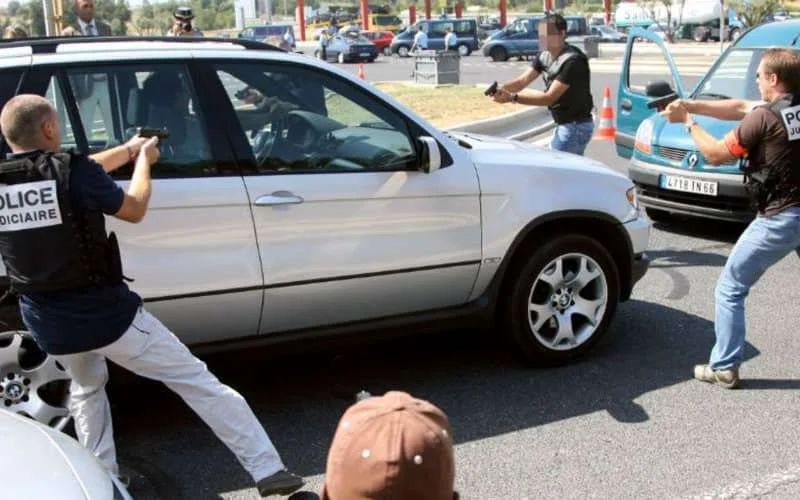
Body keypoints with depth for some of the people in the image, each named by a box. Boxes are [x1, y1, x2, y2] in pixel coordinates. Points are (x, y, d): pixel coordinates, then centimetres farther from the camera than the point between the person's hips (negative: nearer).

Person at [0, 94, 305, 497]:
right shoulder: (72, 170, -15)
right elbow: (134, 209, 1)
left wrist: (128, 150, 28)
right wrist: (143, 161, 18)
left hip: (47, 324, 5)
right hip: (107, 313, -5)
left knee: (86, 389, 35)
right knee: (197, 381, 3)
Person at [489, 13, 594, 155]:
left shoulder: (573, 61, -23)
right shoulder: (544, 56, 4)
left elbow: (550, 98, -27)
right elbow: (523, 79, -4)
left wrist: (512, 98, -35)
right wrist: (502, 89, -26)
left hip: (576, 126, -9)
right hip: (563, 124, 9)